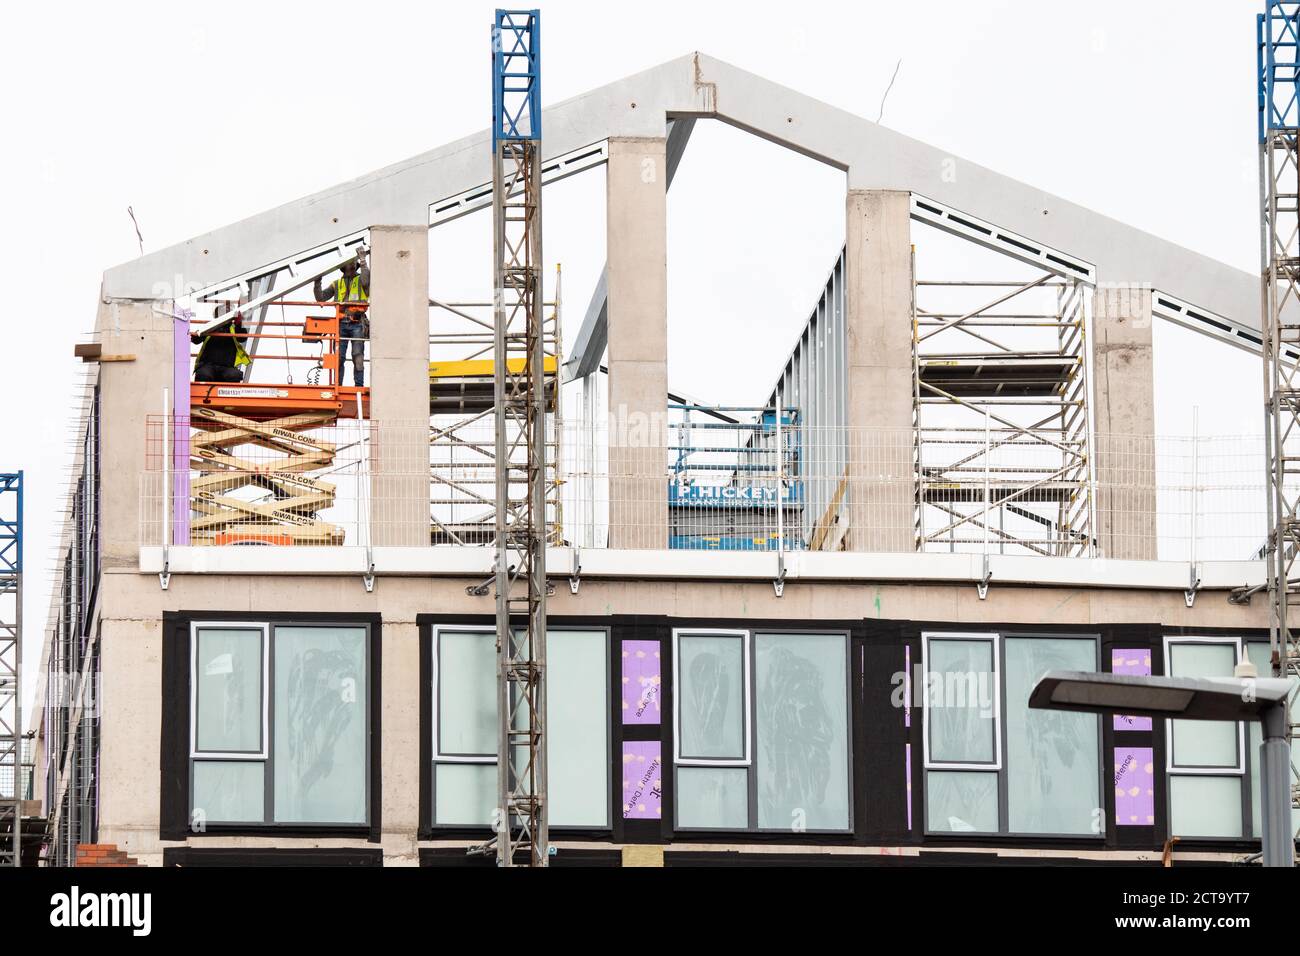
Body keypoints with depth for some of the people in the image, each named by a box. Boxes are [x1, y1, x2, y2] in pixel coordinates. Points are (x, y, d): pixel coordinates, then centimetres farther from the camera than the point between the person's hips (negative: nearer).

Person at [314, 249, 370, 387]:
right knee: (339, 357, -3)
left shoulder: (360, 279, 14)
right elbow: (321, 298, 19)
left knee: (358, 356, -11)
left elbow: (366, 280, -12)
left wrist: (363, 261, -12)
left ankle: (359, 385, -14)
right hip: (342, 323, 3)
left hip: (357, 324, -3)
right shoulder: (337, 284, 22)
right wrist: (317, 283, 4)